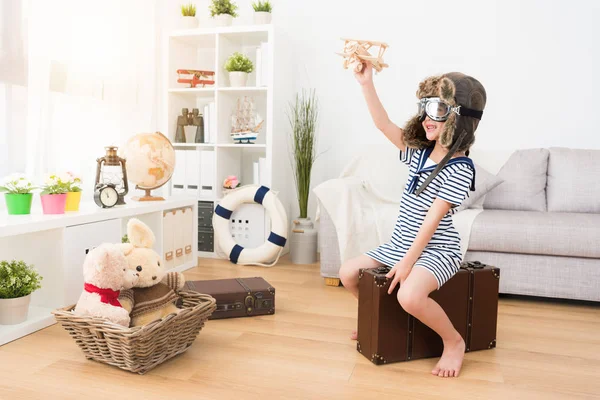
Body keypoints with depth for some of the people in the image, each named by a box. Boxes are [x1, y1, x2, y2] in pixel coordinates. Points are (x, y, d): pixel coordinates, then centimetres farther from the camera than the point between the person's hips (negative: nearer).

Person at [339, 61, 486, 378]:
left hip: (436, 250, -8)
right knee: (348, 273, 7)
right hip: (400, 244, 8)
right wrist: (366, 84, -11)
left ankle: (454, 342, -6)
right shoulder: (419, 152, 4)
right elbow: (383, 124, -1)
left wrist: (407, 262, -22)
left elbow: (433, 219, -22)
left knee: (409, 295, -35)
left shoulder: (459, 169, -18)